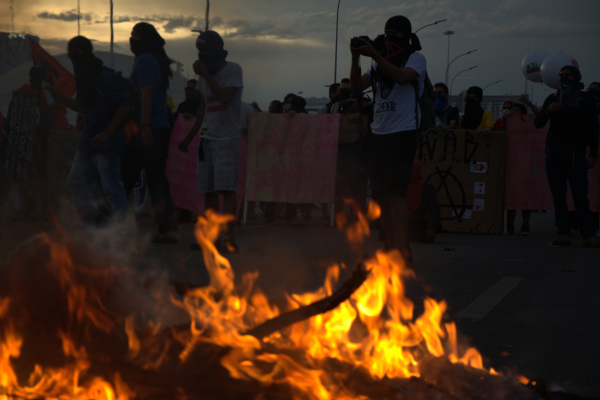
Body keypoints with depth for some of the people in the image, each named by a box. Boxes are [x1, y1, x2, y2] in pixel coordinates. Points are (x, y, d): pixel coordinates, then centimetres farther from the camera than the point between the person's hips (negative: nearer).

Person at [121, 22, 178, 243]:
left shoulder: (144, 60, -8)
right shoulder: (158, 61, 19)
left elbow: (146, 94, -18)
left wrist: (144, 126, -23)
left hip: (146, 131, -9)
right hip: (162, 129, 9)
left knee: (125, 177, -3)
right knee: (157, 177, 8)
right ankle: (167, 227, 4)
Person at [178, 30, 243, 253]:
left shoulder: (232, 70, -5)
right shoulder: (205, 72, 16)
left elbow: (224, 97, -20)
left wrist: (205, 74, -16)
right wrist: (190, 136, 22)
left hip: (227, 138, -7)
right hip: (208, 138, 7)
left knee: (226, 187, -13)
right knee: (208, 190, 3)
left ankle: (228, 237, -14)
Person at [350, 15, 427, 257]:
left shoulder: (415, 58, 1)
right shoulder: (380, 63, 18)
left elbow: (402, 77, -21)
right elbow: (356, 86, 8)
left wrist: (373, 54, -22)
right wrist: (355, 58, -6)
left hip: (403, 132, -7)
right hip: (378, 133, 7)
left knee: (396, 191, -15)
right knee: (381, 193, 5)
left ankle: (401, 250, -16)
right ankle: (389, 248, 12)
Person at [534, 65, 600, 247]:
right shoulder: (553, 99, 16)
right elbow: (538, 123, 10)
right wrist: (548, 110, -11)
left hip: (576, 154, -3)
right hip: (554, 152, 3)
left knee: (580, 195, -12)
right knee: (558, 195, -2)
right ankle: (563, 233, -1)